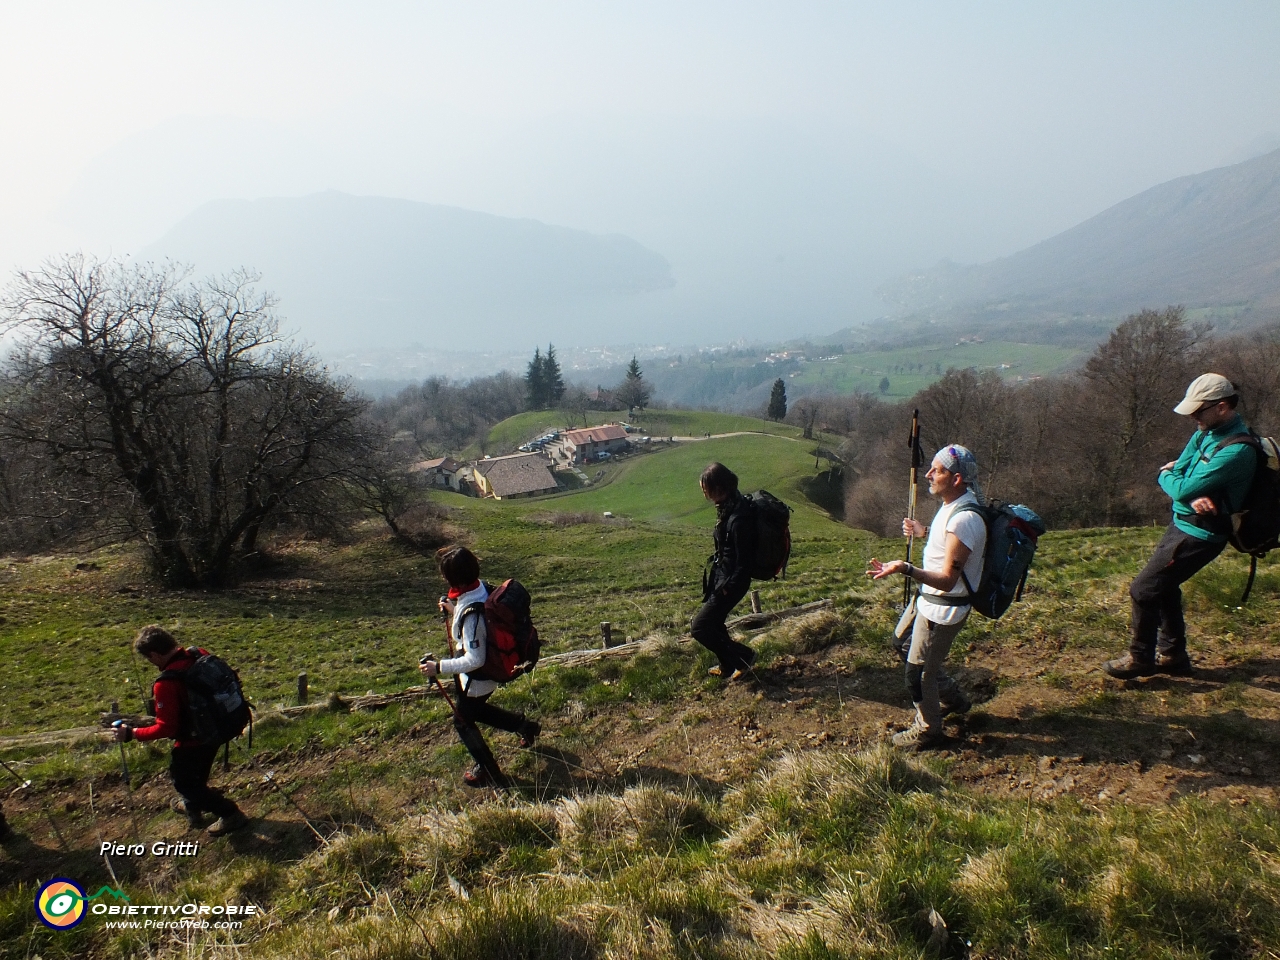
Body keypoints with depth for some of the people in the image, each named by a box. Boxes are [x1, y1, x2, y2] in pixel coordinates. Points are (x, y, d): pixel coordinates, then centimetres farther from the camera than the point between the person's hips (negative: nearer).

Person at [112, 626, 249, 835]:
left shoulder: (165, 684, -30)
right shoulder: (200, 655, -9)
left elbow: (166, 728, -24)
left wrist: (132, 734, -11)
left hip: (195, 740, -8)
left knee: (183, 781, 16)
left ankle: (230, 814, 16)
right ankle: (192, 805, 52)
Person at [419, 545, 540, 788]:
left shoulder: (471, 613, -38)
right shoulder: (481, 588, -12)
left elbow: (474, 660, -33)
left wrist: (439, 667, -29)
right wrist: (453, 610, 4)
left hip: (477, 677, -8)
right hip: (492, 666, 8)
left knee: (463, 722, 18)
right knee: (476, 709, 33)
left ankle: (487, 772, 36)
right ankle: (524, 725, 42)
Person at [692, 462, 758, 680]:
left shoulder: (739, 517, -30)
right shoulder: (728, 506, 0)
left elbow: (744, 560, -24)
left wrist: (728, 587, -15)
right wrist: (714, 573, 15)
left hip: (732, 580, -9)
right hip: (721, 574, 9)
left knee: (700, 628, -2)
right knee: (713, 622, 21)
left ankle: (743, 656, 14)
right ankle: (727, 665, 38)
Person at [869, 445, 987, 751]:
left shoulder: (963, 519, -30)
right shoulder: (952, 506, 1)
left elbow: (947, 579, -32)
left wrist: (905, 568, -44)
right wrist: (925, 531, 22)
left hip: (943, 610, -10)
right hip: (932, 602, 10)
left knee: (917, 671, 3)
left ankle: (929, 731, 22)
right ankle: (952, 699, 44)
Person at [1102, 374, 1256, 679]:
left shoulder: (1236, 450, -26)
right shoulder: (1206, 432, 3)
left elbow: (1182, 489, -27)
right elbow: (1176, 471, 2)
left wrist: (1167, 476, -4)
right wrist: (1193, 495, -20)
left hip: (1198, 534, -10)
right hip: (1183, 524, 10)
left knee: (1143, 590, -6)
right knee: (1164, 586, 20)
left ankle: (1140, 659, 11)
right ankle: (1173, 655, 35)